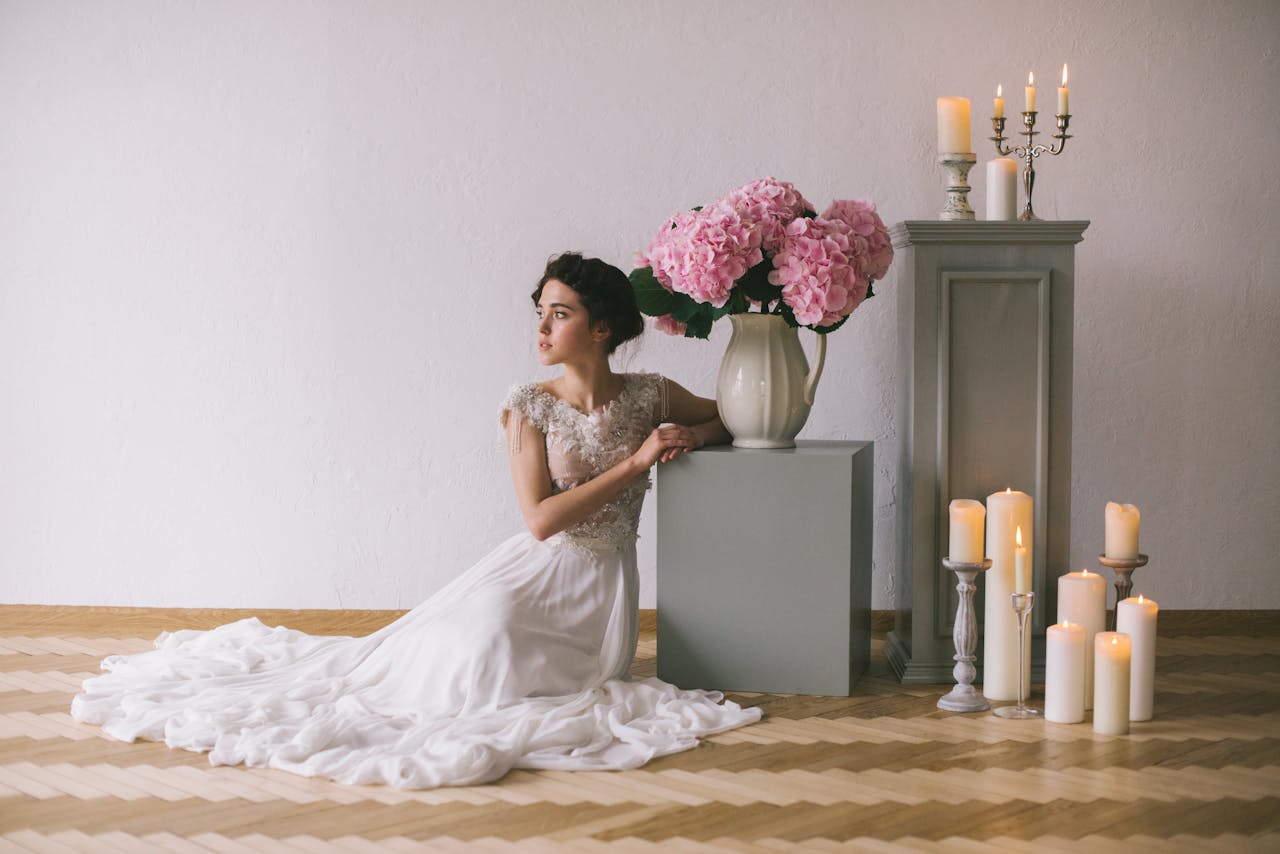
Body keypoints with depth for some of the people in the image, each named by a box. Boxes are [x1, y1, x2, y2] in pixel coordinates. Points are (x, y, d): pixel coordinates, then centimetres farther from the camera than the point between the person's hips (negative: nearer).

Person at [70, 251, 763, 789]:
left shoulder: (649, 396, 0)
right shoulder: (529, 406, -5)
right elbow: (541, 520, -13)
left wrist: (691, 435, -7)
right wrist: (633, 463, -17)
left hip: (602, 584, 1)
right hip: (537, 570, -1)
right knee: (483, 633, -26)